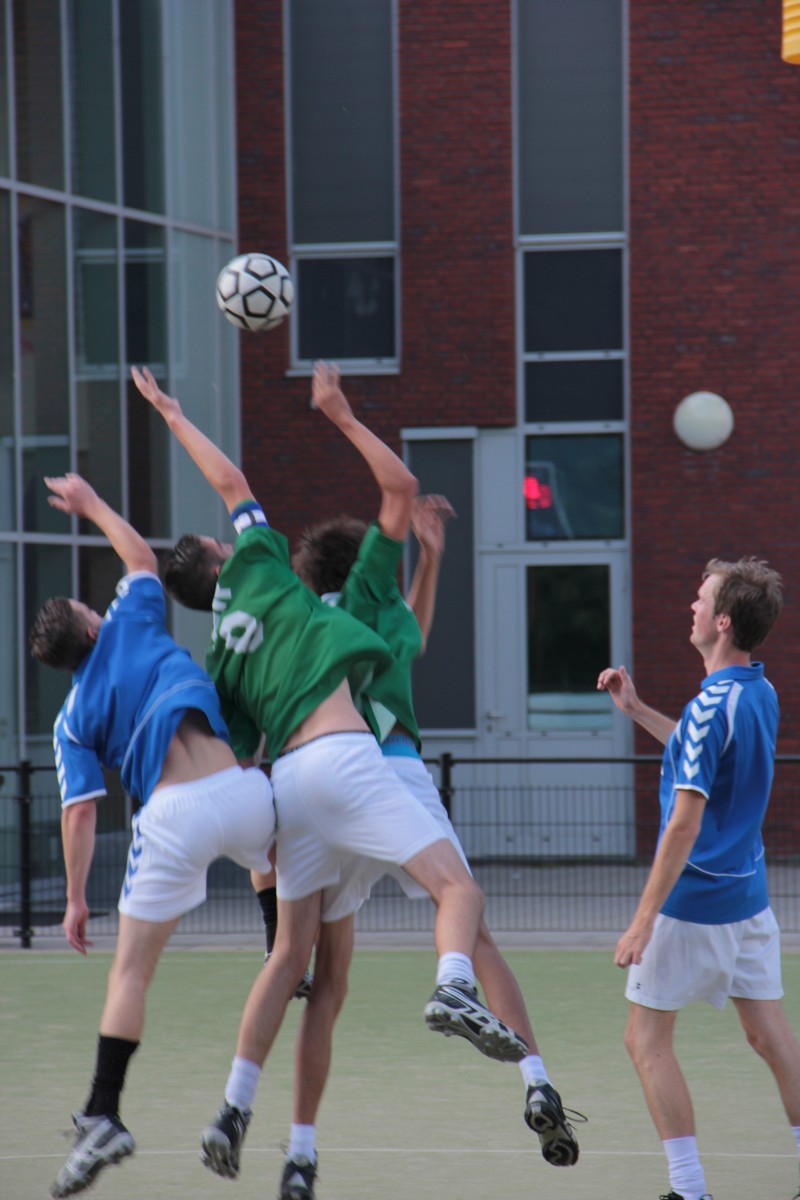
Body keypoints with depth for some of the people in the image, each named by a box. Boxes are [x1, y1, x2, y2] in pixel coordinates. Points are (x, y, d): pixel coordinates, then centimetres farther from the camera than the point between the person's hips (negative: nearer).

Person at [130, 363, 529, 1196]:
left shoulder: (219, 658, 23)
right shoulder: (257, 571, 12)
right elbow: (229, 480, 21)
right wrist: (171, 415, 31)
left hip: (285, 780, 6)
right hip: (342, 754, -6)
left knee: (294, 953, 12)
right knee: (456, 887, -10)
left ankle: (234, 1111, 4)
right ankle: (454, 988, -43)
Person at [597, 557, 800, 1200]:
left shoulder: (713, 704, -21)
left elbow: (685, 822, -24)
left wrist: (643, 920, -22)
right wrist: (636, 709, 23)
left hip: (695, 900, -8)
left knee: (647, 1039, 1)